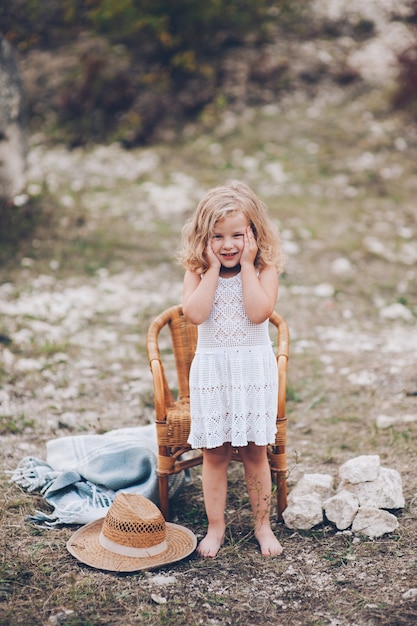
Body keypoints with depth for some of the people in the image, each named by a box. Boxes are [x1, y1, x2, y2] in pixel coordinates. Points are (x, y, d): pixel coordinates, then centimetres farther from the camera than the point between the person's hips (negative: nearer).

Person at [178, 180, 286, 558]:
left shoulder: (265, 269, -5)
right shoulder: (198, 271, -2)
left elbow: (259, 313, -20)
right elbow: (195, 314, -18)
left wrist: (247, 266, -18)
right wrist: (212, 268, -17)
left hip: (254, 369, -1)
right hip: (212, 369, 1)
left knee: (255, 452, 8)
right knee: (214, 452, 7)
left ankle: (262, 524, 24)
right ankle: (216, 526, 22)